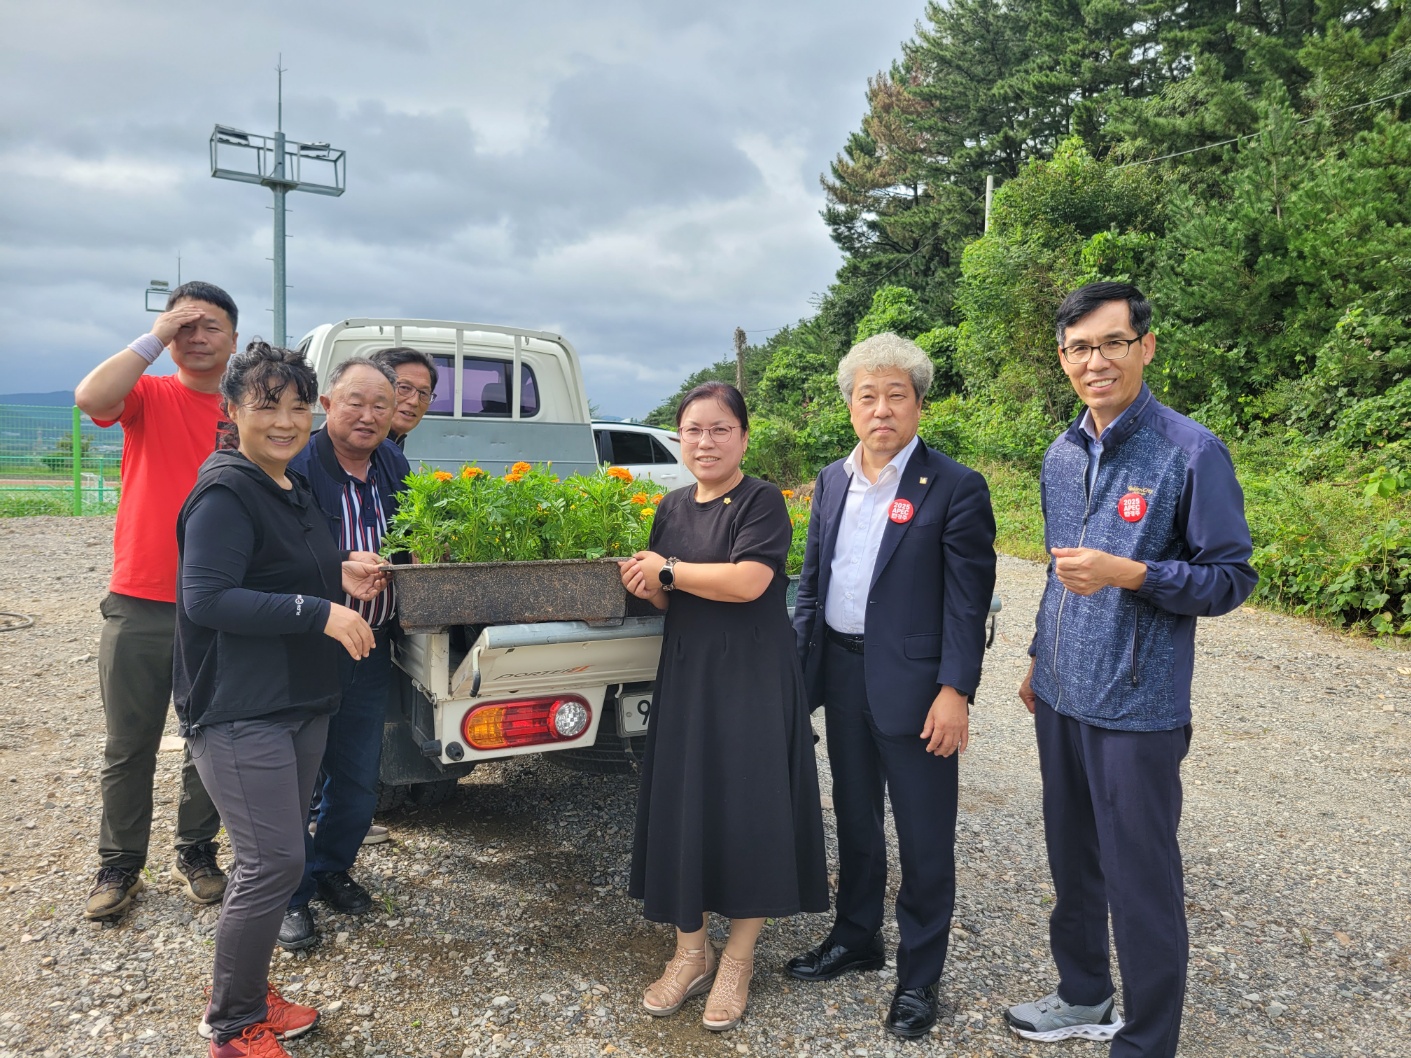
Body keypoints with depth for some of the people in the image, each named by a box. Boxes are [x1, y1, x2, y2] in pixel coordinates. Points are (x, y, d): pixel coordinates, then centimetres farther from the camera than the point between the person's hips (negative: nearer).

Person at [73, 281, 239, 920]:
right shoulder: (149, 396, 0)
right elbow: (91, 397, -23)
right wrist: (155, 339, -15)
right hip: (139, 606, -1)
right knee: (128, 746, 10)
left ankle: (196, 853, 32)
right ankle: (119, 867, 27)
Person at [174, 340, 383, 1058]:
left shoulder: (294, 492, 14)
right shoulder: (226, 494, -15)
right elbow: (205, 598, -23)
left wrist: (338, 578, 3)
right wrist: (320, 612, -25)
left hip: (300, 703, 9)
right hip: (239, 712, -9)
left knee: (274, 859, 17)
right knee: (275, 863, -7)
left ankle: (249, 995, 34)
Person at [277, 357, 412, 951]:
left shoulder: (395, 467, 7)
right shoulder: (296, 467, -15)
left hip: (369, 651, 6)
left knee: (357, 781, 17)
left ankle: (331, 869, 39)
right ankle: (292, 896, 26)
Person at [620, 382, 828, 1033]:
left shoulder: (762, 501, -8)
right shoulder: (672, 508, 10)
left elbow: (748, 580, -22)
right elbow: (665, 596, 14)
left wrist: (666, 570, -13)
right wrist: (647, 587, -9)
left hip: (751, 678, -5)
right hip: (686, 674, 6)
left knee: (748, 804, 1)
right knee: (682, 804, 8)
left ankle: (738, 958, 19)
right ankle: (691, 950, 25)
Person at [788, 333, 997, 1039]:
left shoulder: (955, 489, -11)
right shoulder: (832, 481, 7)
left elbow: (969, 602, -12)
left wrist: (955, 692, -17)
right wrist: (799, 661, 9)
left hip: (912, 684, -6)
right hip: (842, 676, 6)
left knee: (924, 838, 8)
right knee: (854, 818, 21)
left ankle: (919, 974, 26)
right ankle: (855, 938, 40)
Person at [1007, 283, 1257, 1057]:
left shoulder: (1191, 453, -12)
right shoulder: (1062, 456, 8)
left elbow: (1232, 578, -10)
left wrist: (1133, 574, -24)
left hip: (1137, 706, -6)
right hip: (1062, 698, 6)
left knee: (1141, 881, 5)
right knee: (1071, 861, 19)